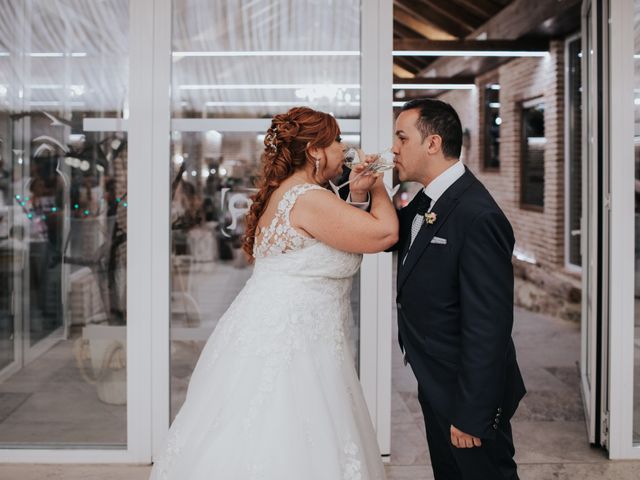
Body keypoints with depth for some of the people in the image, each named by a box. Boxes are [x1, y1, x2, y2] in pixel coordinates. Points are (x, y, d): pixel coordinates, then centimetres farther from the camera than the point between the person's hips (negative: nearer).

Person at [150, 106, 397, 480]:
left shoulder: (283, 193, 15)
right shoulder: (308, 198, -16)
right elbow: (385, 232, -18)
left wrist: (356, 194, 12)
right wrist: (378, 189, 1)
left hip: (265, 333, 10)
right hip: (285, 345, -10)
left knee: (253, 446, 13)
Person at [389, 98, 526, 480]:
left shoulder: (478, 216, -27)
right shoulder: (426, 200, 2)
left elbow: (487, 327, -27)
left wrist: (471, 414, -23)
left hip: (468, 391, -9)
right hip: (437, 386, 9)